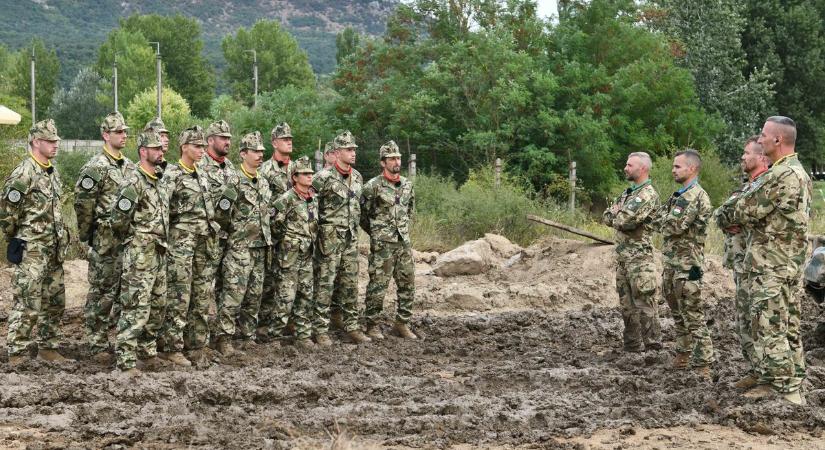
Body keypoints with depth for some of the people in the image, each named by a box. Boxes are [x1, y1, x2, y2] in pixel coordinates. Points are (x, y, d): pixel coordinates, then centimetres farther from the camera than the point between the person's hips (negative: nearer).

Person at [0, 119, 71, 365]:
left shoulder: (53, 173, 13)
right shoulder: (23, 174, -15)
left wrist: (61, 236, 17)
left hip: (54, 250, 9)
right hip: (31, 251, -9)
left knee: (55, 301, 12)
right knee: (27, 304, -8)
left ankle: (48, 348, 22)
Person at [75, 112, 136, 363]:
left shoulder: (131, 167, 14)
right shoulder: (95, 167, -10)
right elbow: (83, 203, -12)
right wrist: (86, 234, -6)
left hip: (130, 240, 7)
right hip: (106, 241, -7)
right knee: (102, 294, -3)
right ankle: (97, 345, 2)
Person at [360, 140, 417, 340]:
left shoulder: (407, 185, 10)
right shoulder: (373, 187, -10)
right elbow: (362, 215, -3)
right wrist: (376, 233, 4)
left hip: (404, 242, 6)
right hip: (382, 245, -6)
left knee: (408, 284, 7)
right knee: (378, 286, -4)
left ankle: (402, 323, 18)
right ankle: (373, 325, 6)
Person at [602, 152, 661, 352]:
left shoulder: (648, 194, -12)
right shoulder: (628, 193, 18)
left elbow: (626, 221, -21)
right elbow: (607, 216, 15)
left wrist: (616, 217, -1)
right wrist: (619, 218, -5)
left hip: (639, 255, -9)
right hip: (622, 254, 9)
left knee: (644, 301, -8)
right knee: (626, 302, 11)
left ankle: (652, 343, -5)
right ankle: (632, 344, 17)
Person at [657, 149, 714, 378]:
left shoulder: (697, 196, -15)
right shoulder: (679, 195, 16)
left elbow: (674, 226, -20)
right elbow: (660, 221, 17)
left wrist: (667, 218, -2)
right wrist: (668, 220, -2)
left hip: (687, 264, -10)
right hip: (671, 262, 10)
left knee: (694, 318, -8)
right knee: (678, 314, 18)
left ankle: (703, 365, -7)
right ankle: (683, 355, 29)